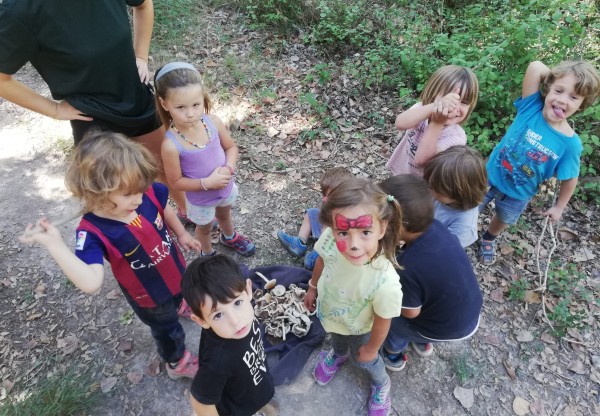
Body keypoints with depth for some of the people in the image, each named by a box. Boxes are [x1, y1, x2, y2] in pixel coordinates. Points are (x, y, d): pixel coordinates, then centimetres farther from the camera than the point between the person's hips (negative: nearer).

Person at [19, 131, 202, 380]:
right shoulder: (93, 232, -37)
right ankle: (177, 362, 57)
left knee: (180, 294, 39)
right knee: (167, 329, 25)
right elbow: (91, 283, -48)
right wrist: (54, 244, -53)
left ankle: (177, 306, 77)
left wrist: (182, 235, 13)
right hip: (149, 297, -4)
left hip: (175, 271, 4)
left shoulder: (148, 192, -26)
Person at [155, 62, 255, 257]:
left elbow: (231, 147, -7)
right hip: (200, 199, -4)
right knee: (205, 227, 27)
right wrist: (207, 183, -30)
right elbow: (176, 182, -21)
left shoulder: (213, 122, -23)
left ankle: (230, 237, 68)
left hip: (226, 187, 4)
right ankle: (207, 253, 59)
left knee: (224, 214, 35)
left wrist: (228, 168, -24)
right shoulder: (171, 145, -33)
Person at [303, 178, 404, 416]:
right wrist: (312, 287, 5)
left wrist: (371, 349, -6)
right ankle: (338, 355, 75)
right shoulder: (329, 239, -39)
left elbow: (382, 321, -25)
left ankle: (381, 385, 66)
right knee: (336, 341, 38)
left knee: (363, 360, 30)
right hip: (329, 312, 3)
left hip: (356, 329, -3)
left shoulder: (385, 284, -48)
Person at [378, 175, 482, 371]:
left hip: (447, 330, -6)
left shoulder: (408, 268, -37)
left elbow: (411, 312, -20)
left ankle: (393, 353, 37)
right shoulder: (436, 227, -18)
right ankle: (422, 342, 42)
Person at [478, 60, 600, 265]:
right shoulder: (532, 106, -24)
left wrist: (559, 207, 0)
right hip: (489, 177, -1)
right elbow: (535, 67, -34)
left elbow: (569, 179, -9)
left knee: (502, 221, 29)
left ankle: (489, 239, 61)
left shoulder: (570, 143, -24)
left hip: (518, 194, 1)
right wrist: (556, 77, -22)